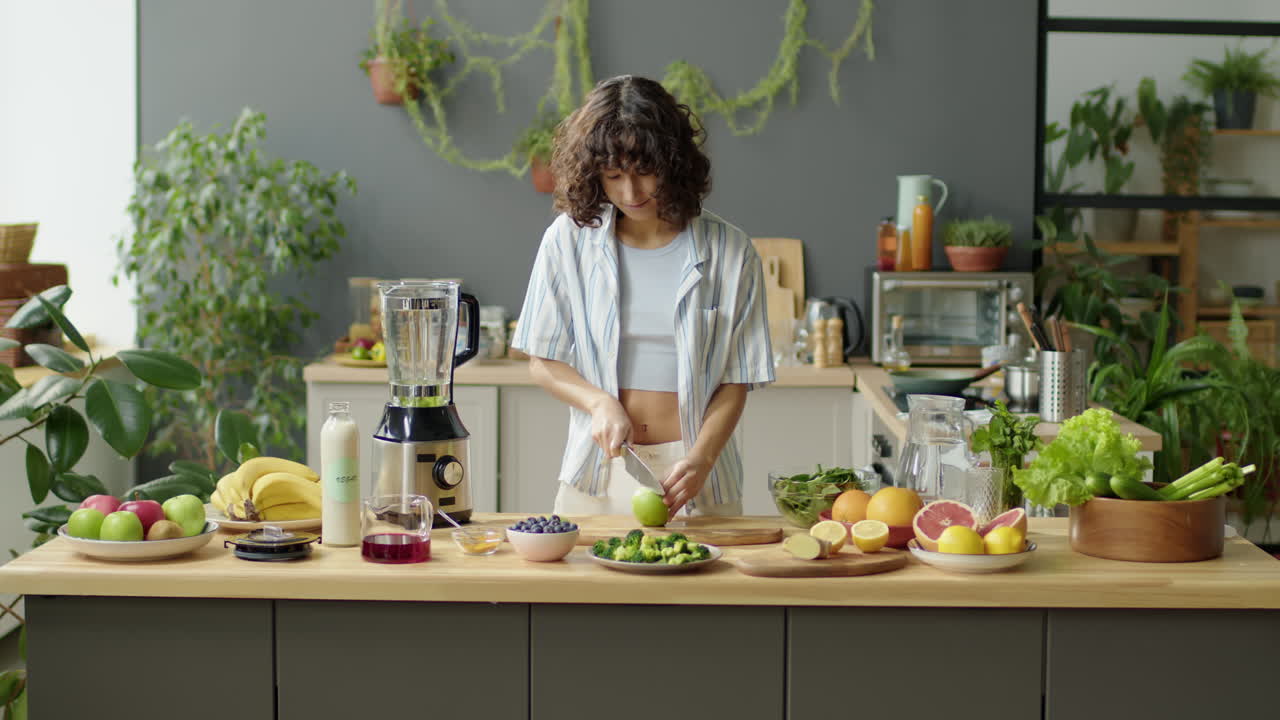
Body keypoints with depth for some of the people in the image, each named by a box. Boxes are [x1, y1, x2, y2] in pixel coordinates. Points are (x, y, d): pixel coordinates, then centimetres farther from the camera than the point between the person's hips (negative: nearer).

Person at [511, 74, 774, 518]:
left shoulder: (728, 252, -3)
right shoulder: (569, 240, 0)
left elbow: (736, 380, -2)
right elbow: (542, 361, 5)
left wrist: (701, 459, -18)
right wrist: (600, 403, -13)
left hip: (695, 480, -1)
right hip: (599, 473, 1)